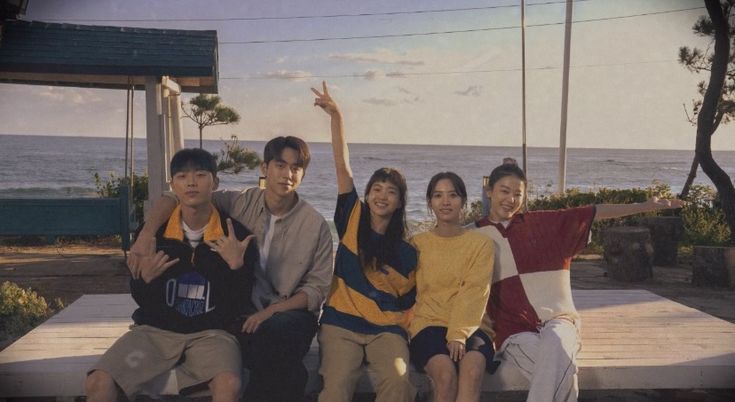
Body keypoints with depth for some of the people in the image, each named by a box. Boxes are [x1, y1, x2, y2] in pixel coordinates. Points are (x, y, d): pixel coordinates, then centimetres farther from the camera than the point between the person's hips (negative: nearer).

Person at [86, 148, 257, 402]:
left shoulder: (235, 236, -7)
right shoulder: (153, 232, -3)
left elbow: (240, 307, -5)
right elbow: (142, 301, 6)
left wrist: (237, 266, -21)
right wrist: (145, 280, -16)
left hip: (210, 332, -2)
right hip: (156, 329, 2)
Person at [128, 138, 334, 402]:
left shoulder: (316, 225, -2)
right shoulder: (240, 203, 0)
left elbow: (318, 287, -3)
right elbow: (172, 199, 0)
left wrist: (270, 311, -17)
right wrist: (145, 238, -18)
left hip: (290, 312, 0)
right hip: (242, 311, 0)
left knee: (275, 334, -34)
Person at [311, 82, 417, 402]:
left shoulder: (407, 252, 8)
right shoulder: (352, 221, 7)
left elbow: (409, 300, 14)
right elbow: (342, 167, -2)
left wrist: (404, 332, -4)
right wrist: (336, 116, -8)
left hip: (386, 329, 1)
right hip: (341, 324, -1)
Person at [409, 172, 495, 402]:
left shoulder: (480, 244, 9)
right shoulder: (418, 243, 14)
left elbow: (474, 293, -3)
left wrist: (459, 334, -17)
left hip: (470, 327, 0)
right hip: (428, 324, 0)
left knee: (472, 370, -33)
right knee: (445, 373, -31)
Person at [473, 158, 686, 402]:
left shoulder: (542, 223, 8)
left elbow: (594, 213, 6)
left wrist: (644, 206, 1)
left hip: (556, 320, 1)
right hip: (515, 330, -1)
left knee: (555, 343, -35)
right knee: (561, 369, -30)